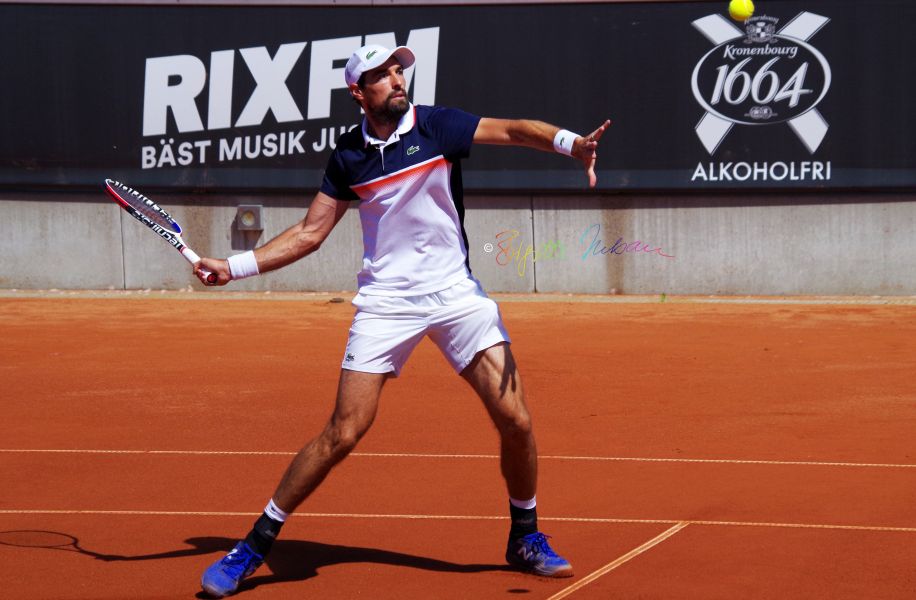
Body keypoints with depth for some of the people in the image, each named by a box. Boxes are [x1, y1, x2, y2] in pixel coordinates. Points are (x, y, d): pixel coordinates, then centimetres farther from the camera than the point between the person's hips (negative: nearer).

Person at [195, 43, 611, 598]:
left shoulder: (437, 126, -3)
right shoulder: (348, 156, 2)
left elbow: (514, 130, -16)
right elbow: (310, 233, 9)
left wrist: (571, 143, -36)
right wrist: (233, 266, 1)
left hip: (455, 293, 0)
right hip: (385, 301, 0)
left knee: (515, 420, -7)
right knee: (344, 432, -7)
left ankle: (525, 538, 16)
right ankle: (256, 543, 4)